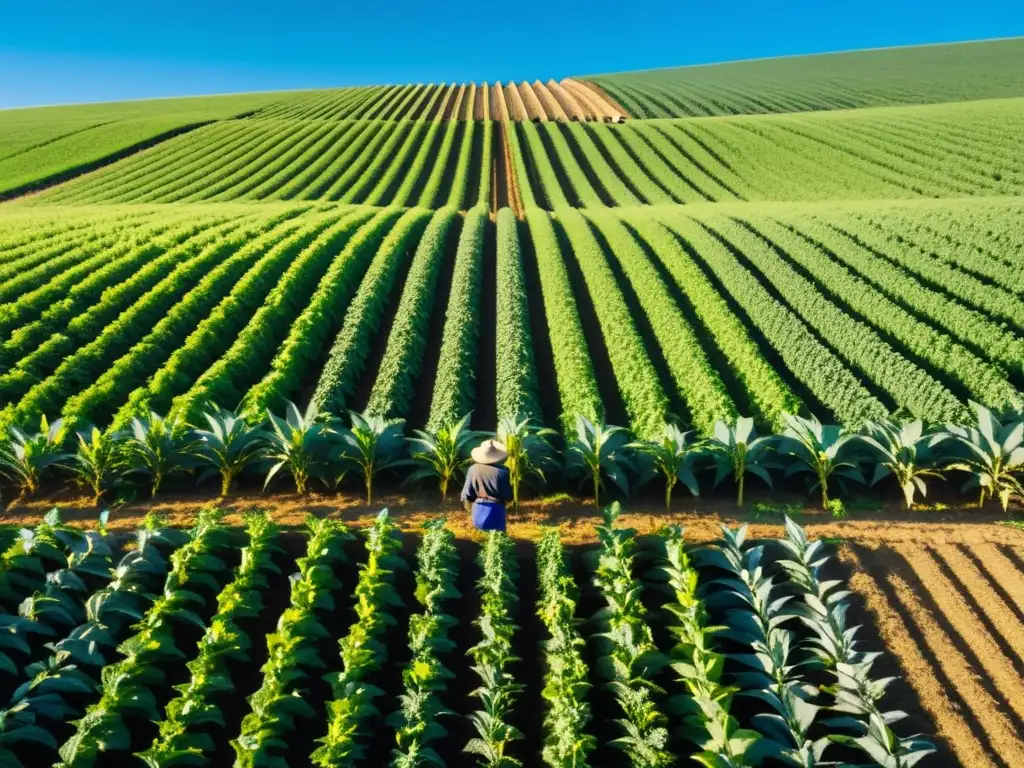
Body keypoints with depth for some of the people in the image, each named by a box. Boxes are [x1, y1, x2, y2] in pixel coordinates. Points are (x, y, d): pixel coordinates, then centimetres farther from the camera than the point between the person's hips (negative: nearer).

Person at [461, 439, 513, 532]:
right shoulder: (501, 471, -16)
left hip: (478, 509, 3)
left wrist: (465, 499, 19)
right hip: (495, 509, -3)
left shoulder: (473, 469, -8)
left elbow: (467, 493, -1)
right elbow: (508, 496, -9)